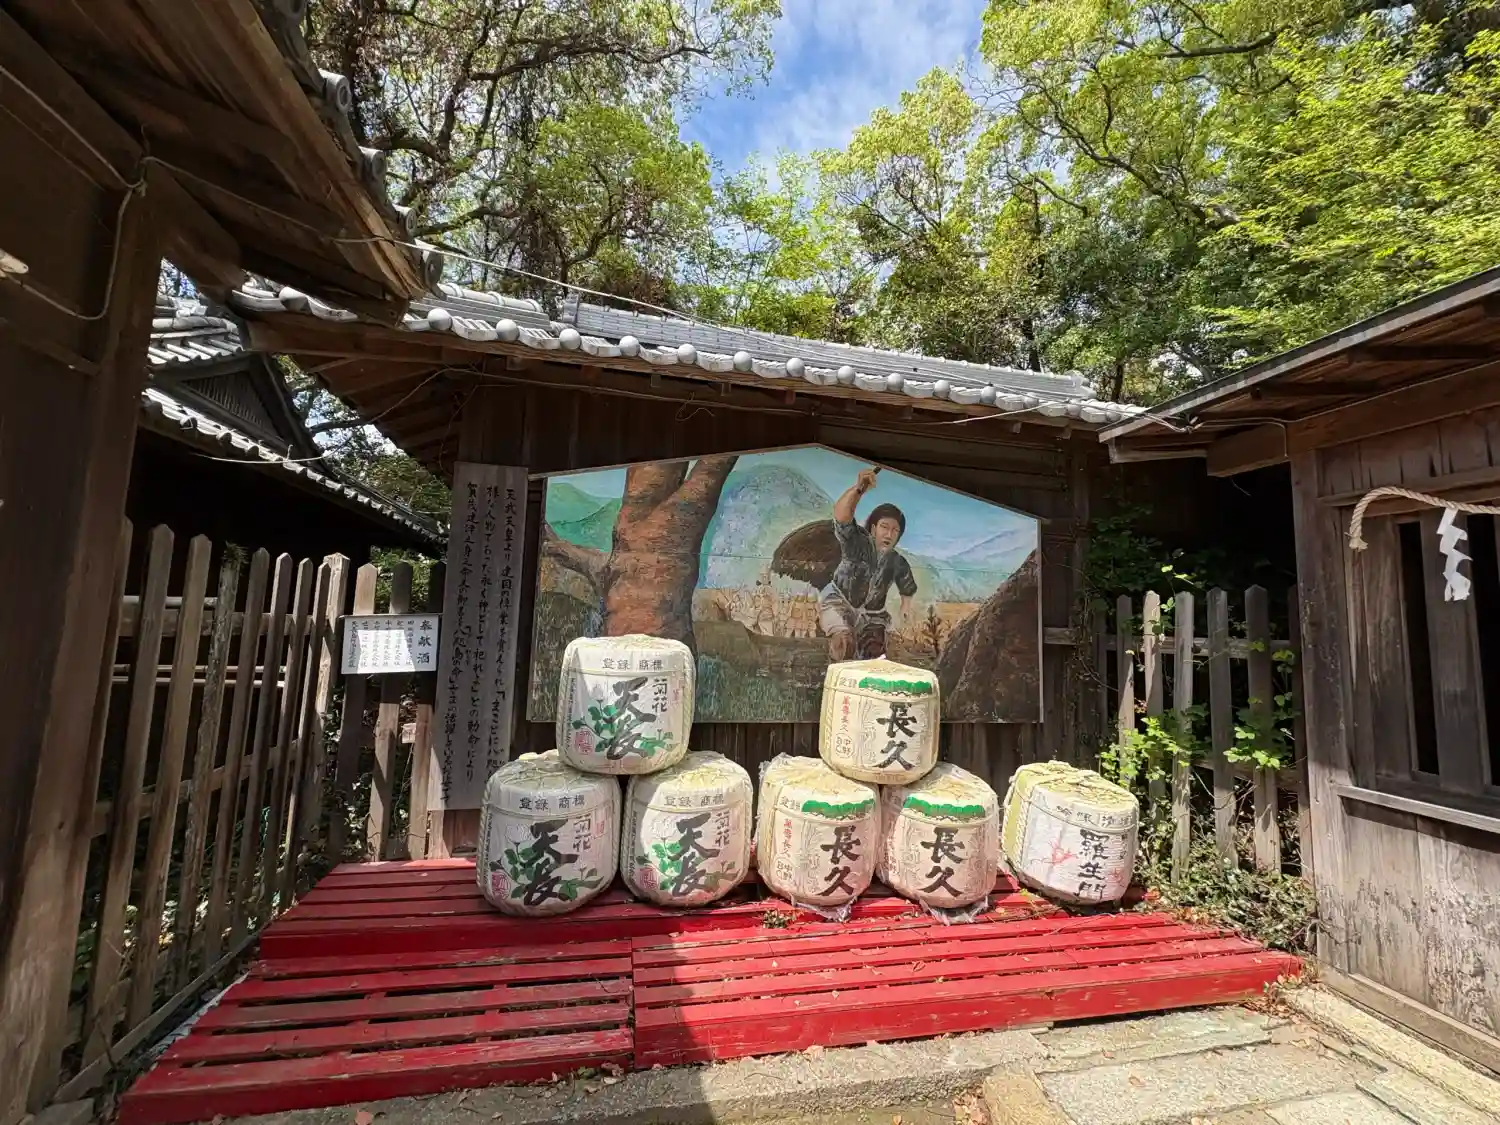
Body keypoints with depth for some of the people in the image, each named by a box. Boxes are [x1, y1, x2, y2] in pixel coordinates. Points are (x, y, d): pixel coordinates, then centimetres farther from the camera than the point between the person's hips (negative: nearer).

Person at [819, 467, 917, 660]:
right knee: (845, 640, -32)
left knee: (875, 658, 6)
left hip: (870, 615, 6)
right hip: (838, 603, -5)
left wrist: (906, 603, 7)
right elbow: (841, 516, -49)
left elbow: (908, 586, 19)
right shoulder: (857, 542, -24)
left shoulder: (898, 562, -8)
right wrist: (858, 488, -61)